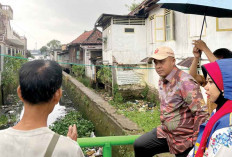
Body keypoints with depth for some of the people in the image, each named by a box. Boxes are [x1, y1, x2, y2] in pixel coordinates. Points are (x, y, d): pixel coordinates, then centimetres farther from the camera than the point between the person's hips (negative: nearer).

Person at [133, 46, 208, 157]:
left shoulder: (185, 82, -24)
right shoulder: (161, 81, 4)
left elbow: (202, 113, -26)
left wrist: (196, 142, -22)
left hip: (183, 139, -8)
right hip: (165, 132, 8)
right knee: (139, 146, 8)